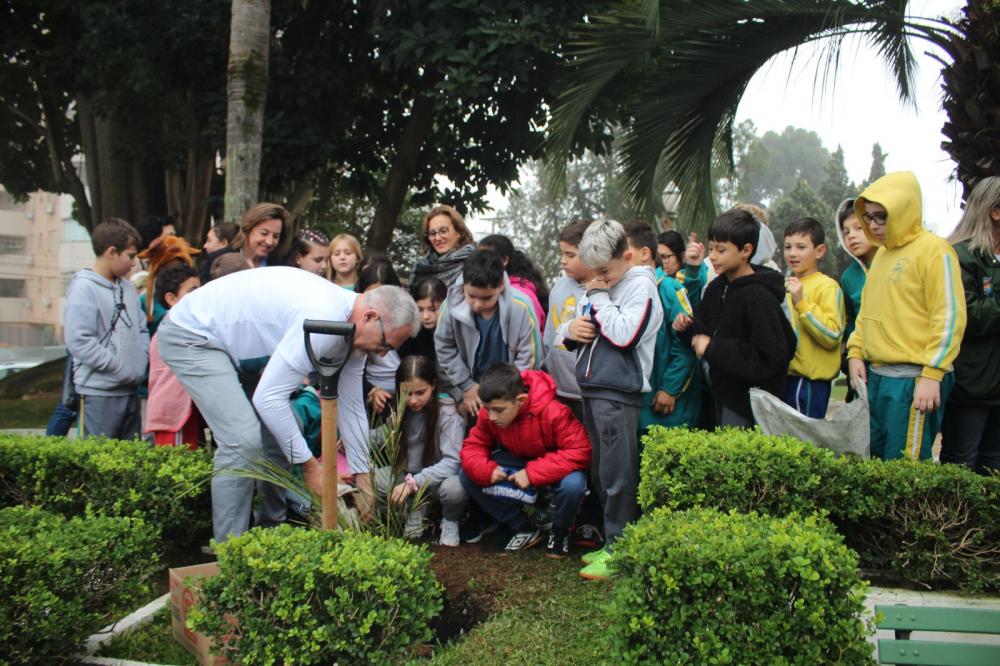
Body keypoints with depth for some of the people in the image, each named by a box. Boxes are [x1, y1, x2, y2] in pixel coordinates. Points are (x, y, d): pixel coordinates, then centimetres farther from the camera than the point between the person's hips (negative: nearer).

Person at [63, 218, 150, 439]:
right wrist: (119, 367, -16)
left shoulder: (127, 287, 12)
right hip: (99, 392, -8)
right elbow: (79, 341, -18)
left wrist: (142, 359, 2)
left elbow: (141, 328, 19)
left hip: (131, 389, 8)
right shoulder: (83, 288, -11)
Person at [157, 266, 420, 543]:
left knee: (283, 429, 7)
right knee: (244, 441, -18)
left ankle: (273, 526, 21)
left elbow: (351, 406, 6)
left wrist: (362, 475, 8)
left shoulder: (353, 328, -3)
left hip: (237, 338, 10)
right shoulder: (321, 321, -33)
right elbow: (268, 397, -32)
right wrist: (309, 465, -22)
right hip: (191, 335, -10)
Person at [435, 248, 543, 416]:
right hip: (475, 390, 2)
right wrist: (466, 385, -4)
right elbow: (444, 347, -5)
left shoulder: (520, 307, -26)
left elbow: (528, 356, -15)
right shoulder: (452, 305, -22)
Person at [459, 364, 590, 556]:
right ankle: (524, 530, 0)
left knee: (572, 485, -40)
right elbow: (473, 446, -8)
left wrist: (532, 473, -39)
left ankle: (560, 532, -2)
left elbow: (580, 451, -36)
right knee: (467, 476, -15)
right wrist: (487, 470, -31)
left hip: (554, 466, -5)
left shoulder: (554, 412, -33)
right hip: (518, 462, 5)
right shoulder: (488, 413, -18)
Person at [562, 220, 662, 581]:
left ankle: (618, 549, 4)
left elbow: (624, 335, -19)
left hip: (619, 391, -8)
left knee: (617, 475, -4)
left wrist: (600, 297, -10)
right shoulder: (598, 285, 17)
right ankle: (610, 541, 23)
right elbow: (579, 327, 24)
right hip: (591, 388, 8)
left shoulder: (640, 285, -7)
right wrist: (573, 328, 0)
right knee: (599, 472, 13)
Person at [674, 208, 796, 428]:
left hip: (749, 403, -8)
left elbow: (770, 360, -23)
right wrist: (689, 326, -5)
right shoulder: (717, 287, 6)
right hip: (723, 393, 8)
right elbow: (706, 330, 17)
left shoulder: (760, 297, -20)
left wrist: (713, 348, -22)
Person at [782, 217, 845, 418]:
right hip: (786, 377, 8)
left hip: (811, 381, -8)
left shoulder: (827, 287, -9)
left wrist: (801, 302, -23)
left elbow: (833, 335, -19)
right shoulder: (786, 286, 14)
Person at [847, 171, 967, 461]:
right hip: (875, 377, 8)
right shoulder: (882, 253, 17)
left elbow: (949, 317, -14)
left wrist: (932, 375, -18)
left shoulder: (934, 251, -9)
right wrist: (855, 352, 11)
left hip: (913, 380, -8)